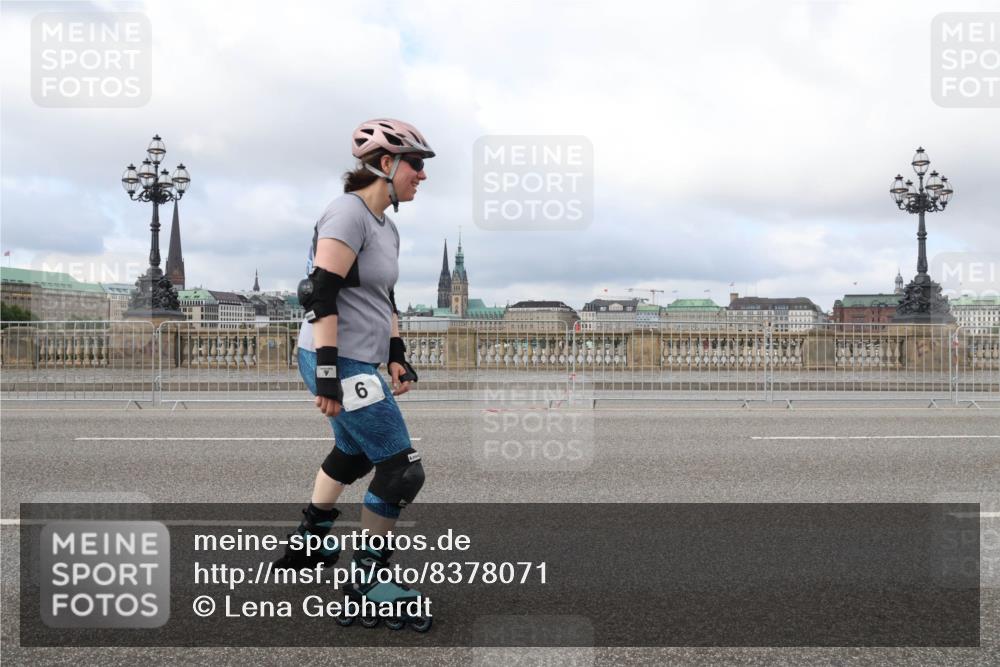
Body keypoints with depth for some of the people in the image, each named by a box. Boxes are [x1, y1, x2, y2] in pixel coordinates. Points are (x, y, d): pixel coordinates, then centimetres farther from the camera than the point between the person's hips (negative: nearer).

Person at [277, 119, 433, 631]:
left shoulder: (386, 227, 13)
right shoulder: (349, 213, -15)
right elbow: (320, 295, -22)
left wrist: (396, 356, 17)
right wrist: (328, 376, -24)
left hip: (361, 364, 10)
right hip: (339, 363, -10)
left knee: (354, 455, 25)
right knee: (402, 469, -7)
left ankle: (306, 547, 43)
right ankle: (369, 578, 9)